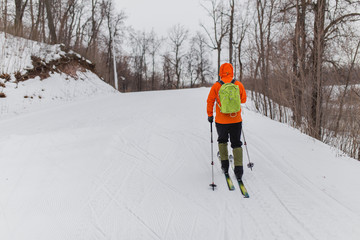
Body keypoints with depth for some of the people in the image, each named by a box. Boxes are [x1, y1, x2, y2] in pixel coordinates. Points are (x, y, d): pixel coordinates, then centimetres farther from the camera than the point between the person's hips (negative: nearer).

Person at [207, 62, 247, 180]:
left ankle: (225, 165, 22)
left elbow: (210, 101, 0)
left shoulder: (216, 86, -7)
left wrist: (210, 115, 11)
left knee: (222, 141, 22)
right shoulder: (239, 85, -4)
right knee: (236, 144, 9)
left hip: (221, 120, 0)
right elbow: (243, 99, 8)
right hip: (236, 120, 1)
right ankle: (238, 169, 1)